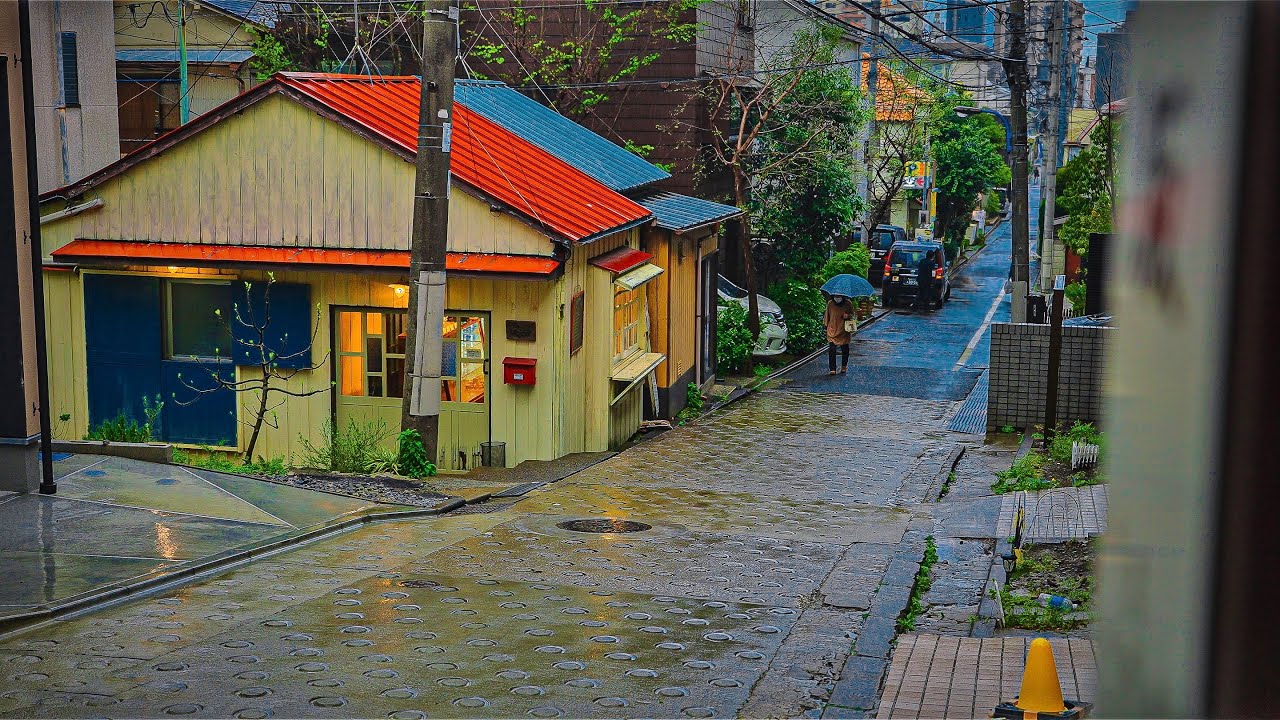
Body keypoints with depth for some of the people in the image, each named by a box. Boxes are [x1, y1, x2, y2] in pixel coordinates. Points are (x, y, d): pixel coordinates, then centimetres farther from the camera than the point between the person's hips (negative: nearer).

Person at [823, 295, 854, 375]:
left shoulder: (848, 304, -5)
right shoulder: (830, 303, -4)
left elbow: (852, 314, 7)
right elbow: (827, 315, 9)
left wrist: (848, 316, -15)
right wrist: (826, 325, 9)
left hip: (844, 331, 0)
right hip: (832, 330, 0)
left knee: (845, 350, 11)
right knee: (831, 350, -8)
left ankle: (844, 367, 29)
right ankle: (832, 369, -5)